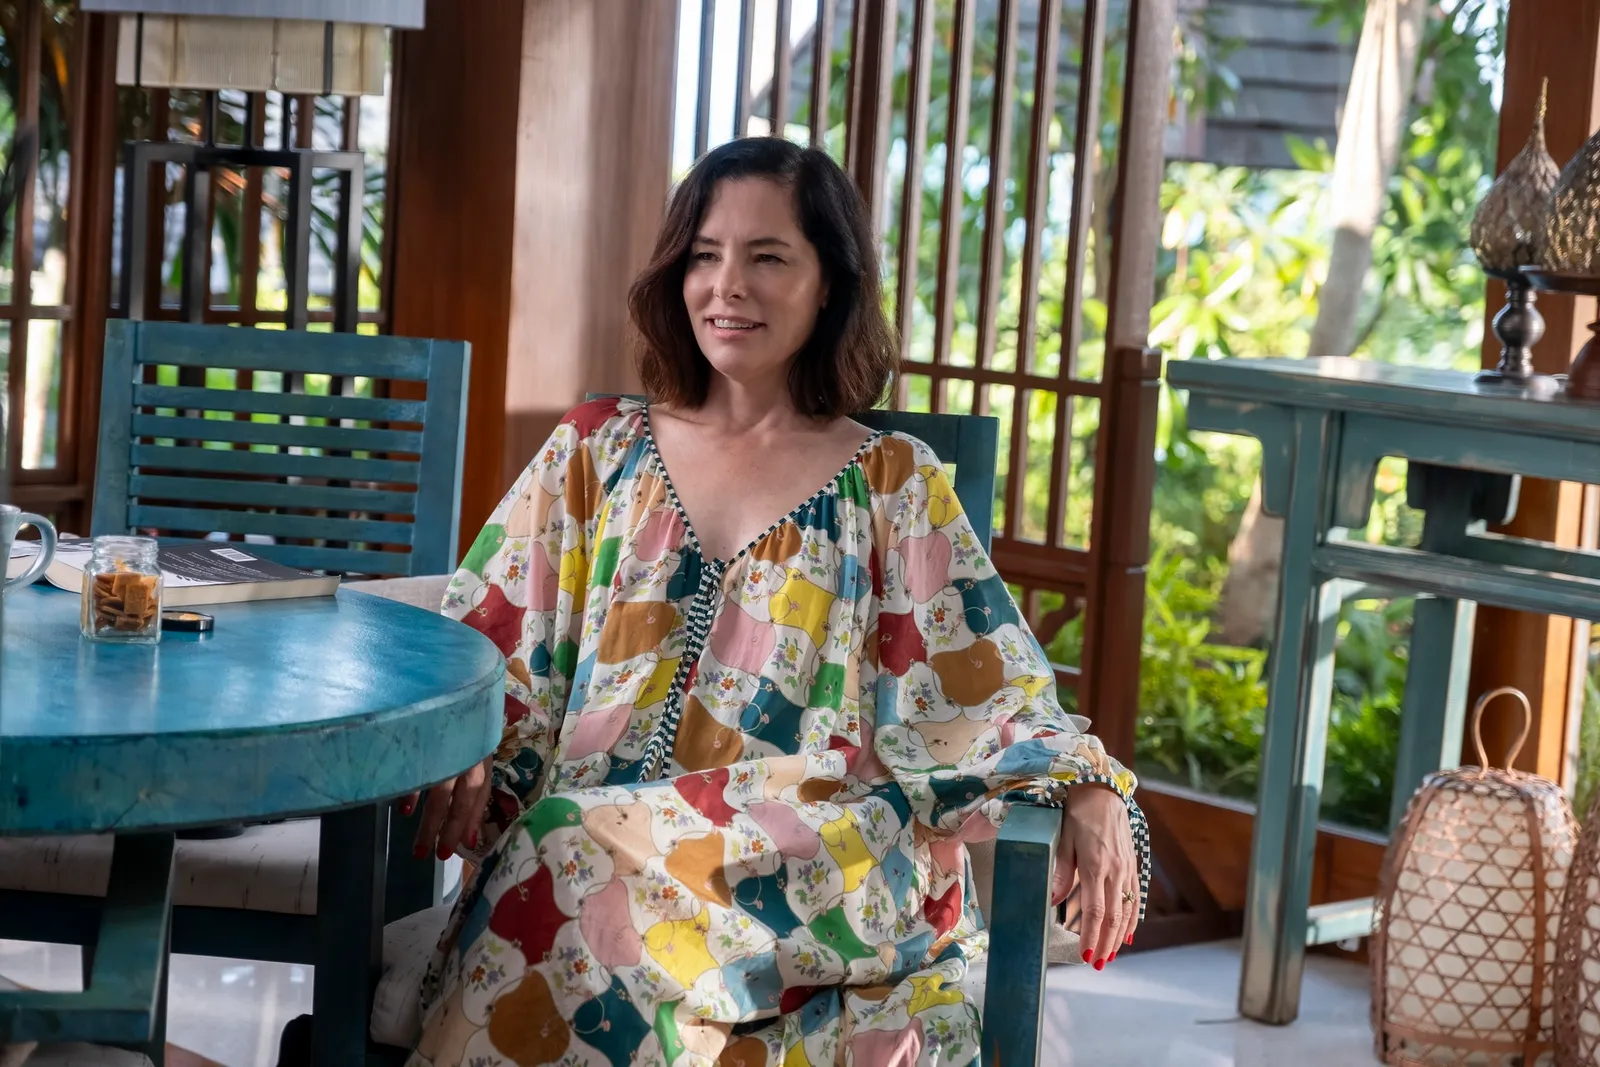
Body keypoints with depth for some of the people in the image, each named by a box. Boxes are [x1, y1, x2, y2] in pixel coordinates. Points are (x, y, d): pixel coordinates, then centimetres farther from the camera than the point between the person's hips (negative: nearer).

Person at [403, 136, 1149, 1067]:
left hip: (826, 865, -2)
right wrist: (468, 763, -6)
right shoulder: (597, 455, 19)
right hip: (584, 840, 2)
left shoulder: (894, 486, 13)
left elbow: (990, 692, 7)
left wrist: (1089, 791, -14)